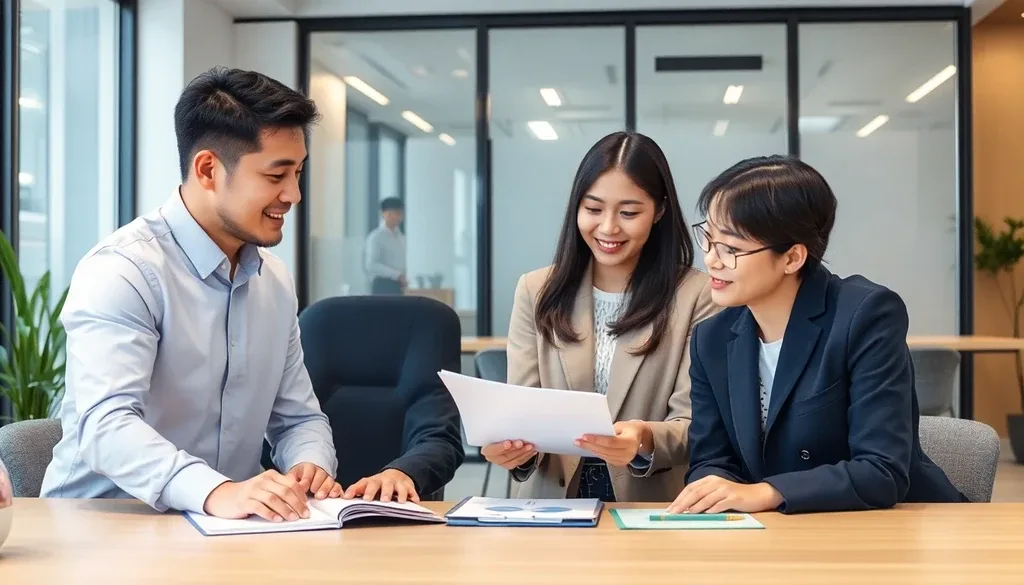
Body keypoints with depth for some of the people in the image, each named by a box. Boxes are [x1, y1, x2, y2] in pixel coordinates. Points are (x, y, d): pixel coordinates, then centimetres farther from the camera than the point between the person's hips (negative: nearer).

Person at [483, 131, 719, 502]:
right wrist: (516, 444, -21)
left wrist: (645, 440, -26)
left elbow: (695, 426, -5)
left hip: (652, 512, -2)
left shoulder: (696, 296, 0)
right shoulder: (536, 292, 7)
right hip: (552, 505, 3)